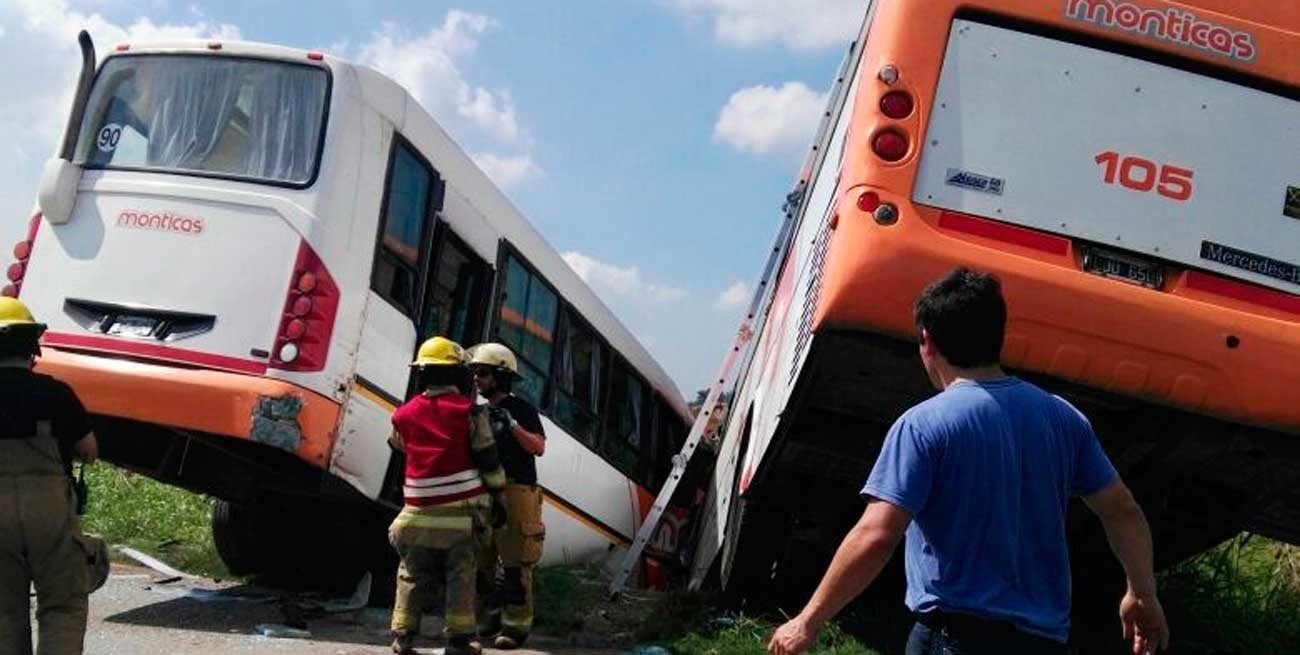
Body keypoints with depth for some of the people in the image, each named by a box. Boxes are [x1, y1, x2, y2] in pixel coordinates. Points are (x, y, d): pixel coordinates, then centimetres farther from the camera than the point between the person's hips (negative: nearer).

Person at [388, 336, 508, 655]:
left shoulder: (404, 414, 3)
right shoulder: (469, 411, -6)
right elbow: (488, 460, -5)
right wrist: (497, 497, 4)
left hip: (420, 511, 2)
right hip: (462, 509, -2)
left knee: (412, 574, 12)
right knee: (461, 575, 5)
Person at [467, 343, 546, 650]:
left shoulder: (520, 409, -3)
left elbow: (538, 448, -13)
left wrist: (512, 425, -24)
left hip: (515, 494, -7)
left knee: (514, 563, -8)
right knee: (480, 561, 11)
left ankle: (517, 624, -3)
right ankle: (490, 615, 24)